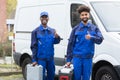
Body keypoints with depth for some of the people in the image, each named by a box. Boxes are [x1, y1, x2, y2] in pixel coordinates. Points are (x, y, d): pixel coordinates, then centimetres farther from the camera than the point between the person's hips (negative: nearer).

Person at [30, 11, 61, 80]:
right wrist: (34, 60, -7)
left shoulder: (52, 31, 12)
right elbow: (34, 46, -2)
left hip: (50, 58, 4)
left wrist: (57, 37, -24)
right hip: (41, 58, -4)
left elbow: (55, 42, -1)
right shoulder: (36, 31, 0)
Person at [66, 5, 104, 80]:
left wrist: (91, 37, -27)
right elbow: (70, 44, 4)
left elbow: (100, 39, -6)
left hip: (88, 58, 1)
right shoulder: (76, 29, 4)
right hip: (77, 58, -1)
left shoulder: (94, 28, 8)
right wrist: (69, 59, 0)